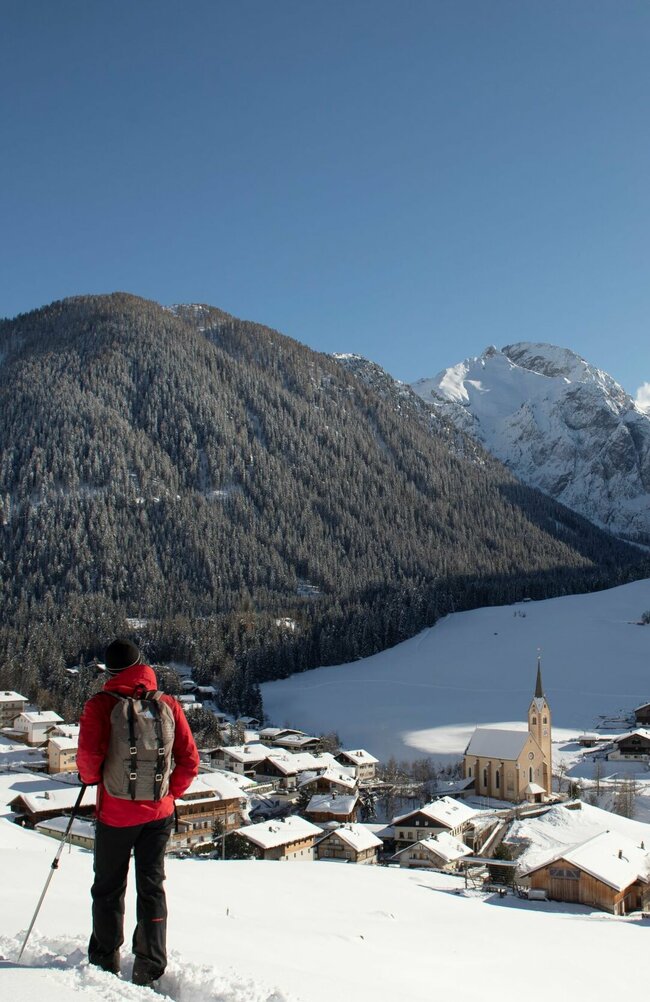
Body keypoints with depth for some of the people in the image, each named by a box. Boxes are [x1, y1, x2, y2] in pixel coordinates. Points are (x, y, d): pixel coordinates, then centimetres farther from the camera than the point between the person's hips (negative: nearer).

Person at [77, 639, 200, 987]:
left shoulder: (101, 704, -13)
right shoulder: (168, 705, -4)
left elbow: (89, 755, -21)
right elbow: (189, 760, -3)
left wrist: (91, 777, 1)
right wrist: (170, 793, 10)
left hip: (115, 814, -2)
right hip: (159, 813, 2)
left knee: (108, 889, 15)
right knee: (152, 887, 14)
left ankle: (105, 965, 25)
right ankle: (149, 969, 15)